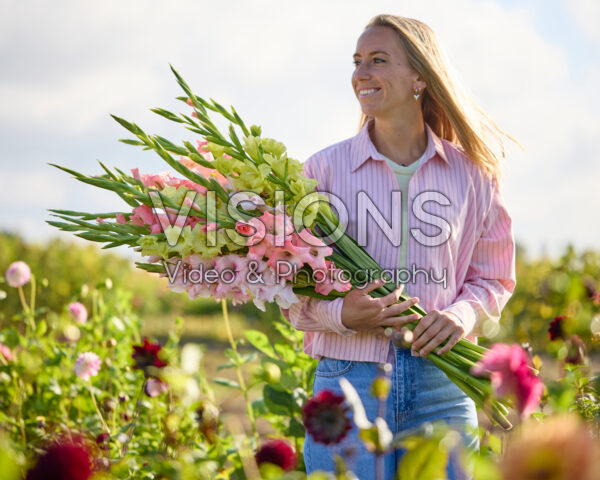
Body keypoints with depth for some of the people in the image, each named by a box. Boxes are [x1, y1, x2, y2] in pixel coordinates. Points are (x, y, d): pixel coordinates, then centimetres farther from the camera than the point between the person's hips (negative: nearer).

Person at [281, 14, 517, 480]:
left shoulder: (470, 172, 6)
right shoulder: (325, 168, 3)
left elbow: (493, 278, 14)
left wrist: (463, 315, -7)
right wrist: (341, 315, -15)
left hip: (442, 385, 1)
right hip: (348, 382, -1)